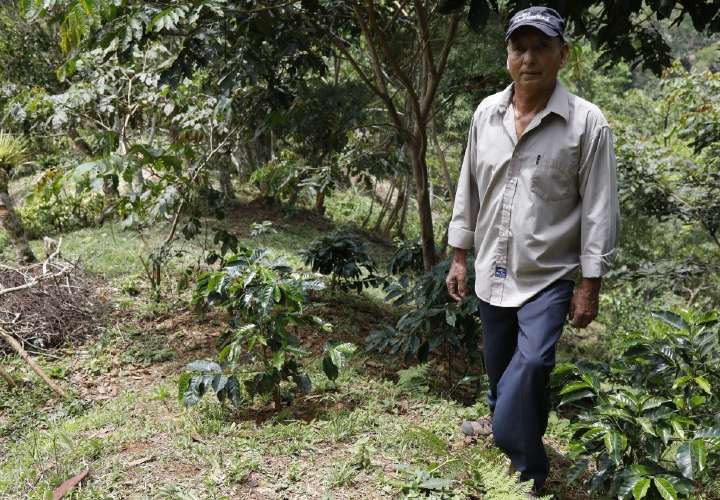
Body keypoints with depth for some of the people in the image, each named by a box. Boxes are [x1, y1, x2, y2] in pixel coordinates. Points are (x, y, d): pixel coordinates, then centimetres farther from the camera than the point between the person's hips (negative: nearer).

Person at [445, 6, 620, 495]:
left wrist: (589, 285, -10)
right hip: (493, 271, 5)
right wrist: (460, 257, 10)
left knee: (530, 367, -16)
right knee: (499, 366, 18)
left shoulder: (586, 123, -12)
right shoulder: (486, 114, 1)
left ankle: (528, 476, 3)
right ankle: (504, 420, 48)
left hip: (549, 277, -4)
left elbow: (600, 210, -10)